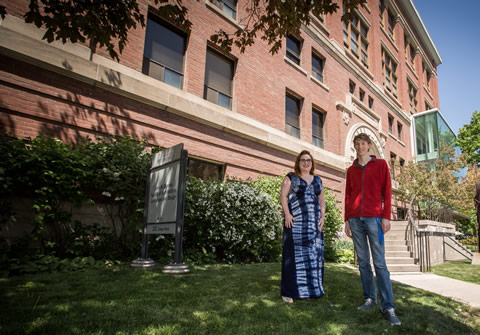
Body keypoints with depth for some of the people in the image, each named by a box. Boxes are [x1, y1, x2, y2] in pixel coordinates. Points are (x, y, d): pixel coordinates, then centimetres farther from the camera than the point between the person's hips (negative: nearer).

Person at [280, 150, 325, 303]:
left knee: (314, 254, 5)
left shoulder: (317, 180, 18)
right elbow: (283, 195, -3)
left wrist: (323, 217, 3)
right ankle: (289, 291, 0)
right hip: (296, 222, -5)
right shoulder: (291, 177, 5)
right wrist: (287, 214, -14)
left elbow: (322, 200, 17)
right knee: (295, 254, -5)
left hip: (314, 223, 5)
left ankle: (312, 288, 15)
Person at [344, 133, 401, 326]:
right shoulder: (351, 170, 15)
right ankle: (370, 299, 13)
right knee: (363, 262, 5)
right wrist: (346, 220, 8)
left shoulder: (380, 164, 7)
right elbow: (348, 196, 14)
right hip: (355, 219, 3)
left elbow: (387, 191, 2)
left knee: (379, 263, -6)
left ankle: (388, 307, -2)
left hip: (374, 218, -3)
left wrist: (386, 217, -7)